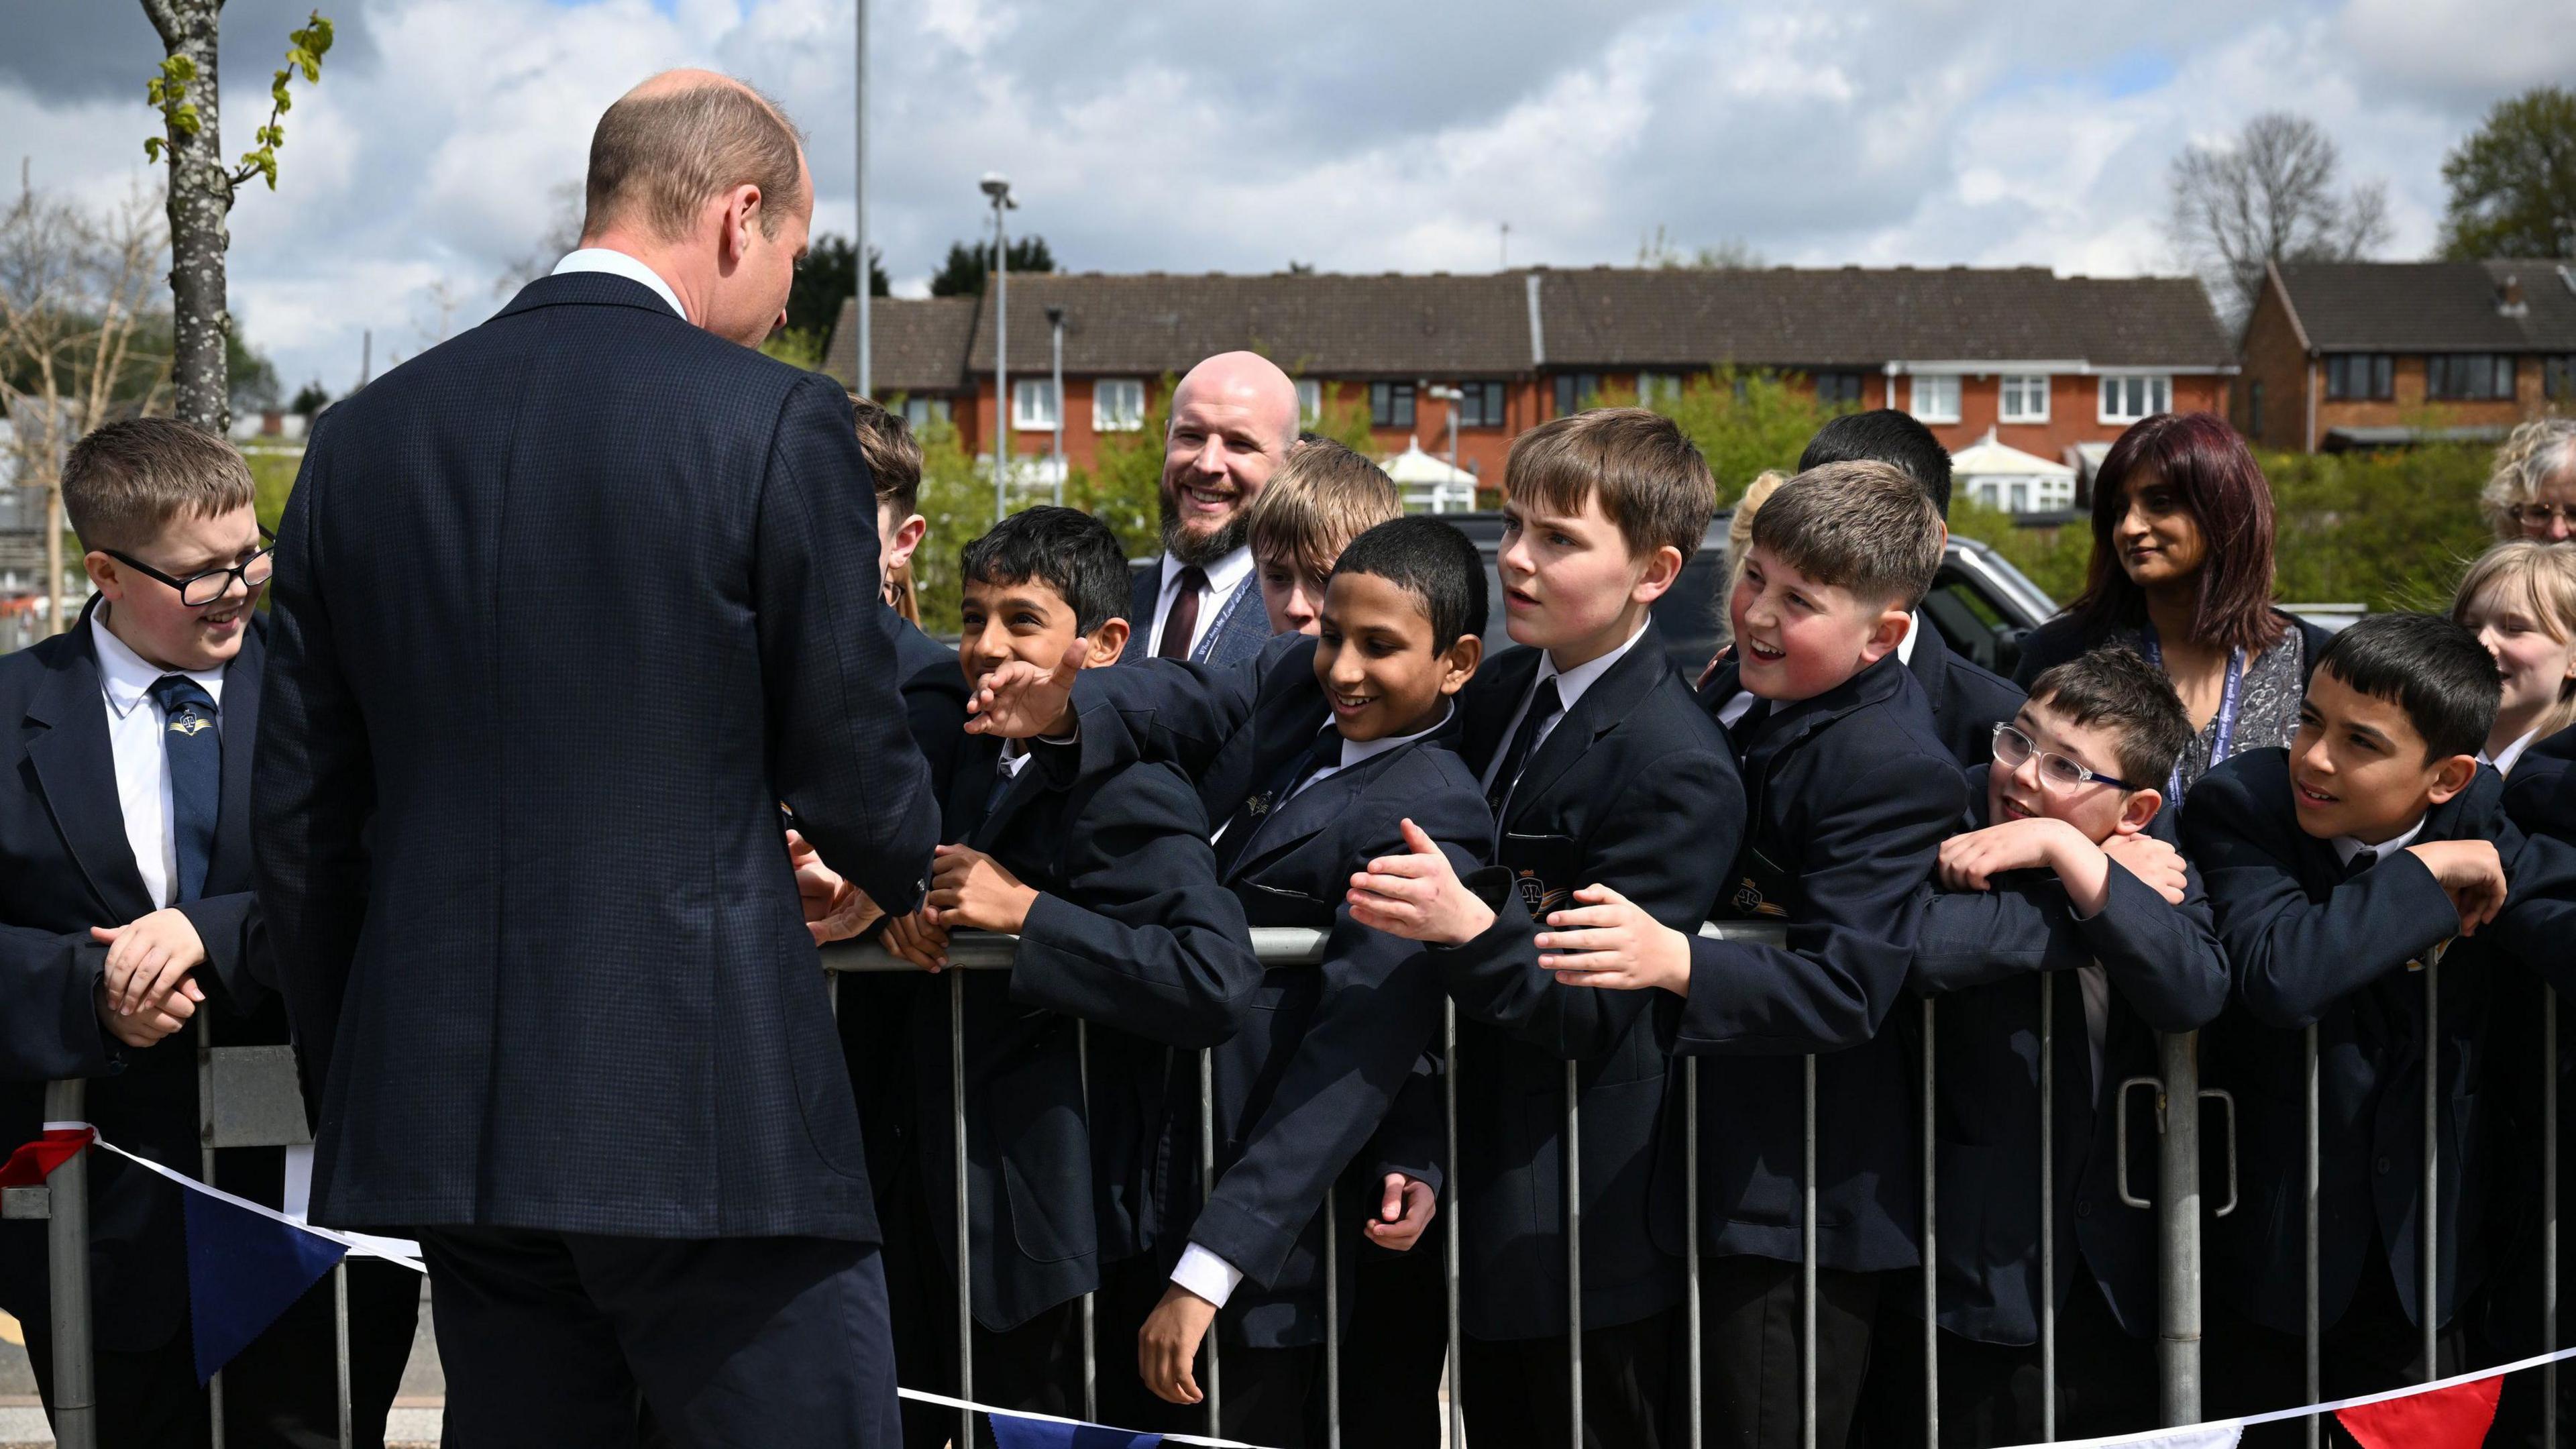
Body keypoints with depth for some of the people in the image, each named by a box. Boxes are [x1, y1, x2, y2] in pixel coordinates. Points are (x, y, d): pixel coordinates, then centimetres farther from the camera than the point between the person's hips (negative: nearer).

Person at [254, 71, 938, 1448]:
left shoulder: (364, 437, 8)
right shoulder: (778, 425, -8)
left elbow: (303, 815, 11)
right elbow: (850, 769, -3)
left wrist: (345, 1087, 20)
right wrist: (920, 878, 20)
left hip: (442, 1112, 6)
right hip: (706, 1114, -6)